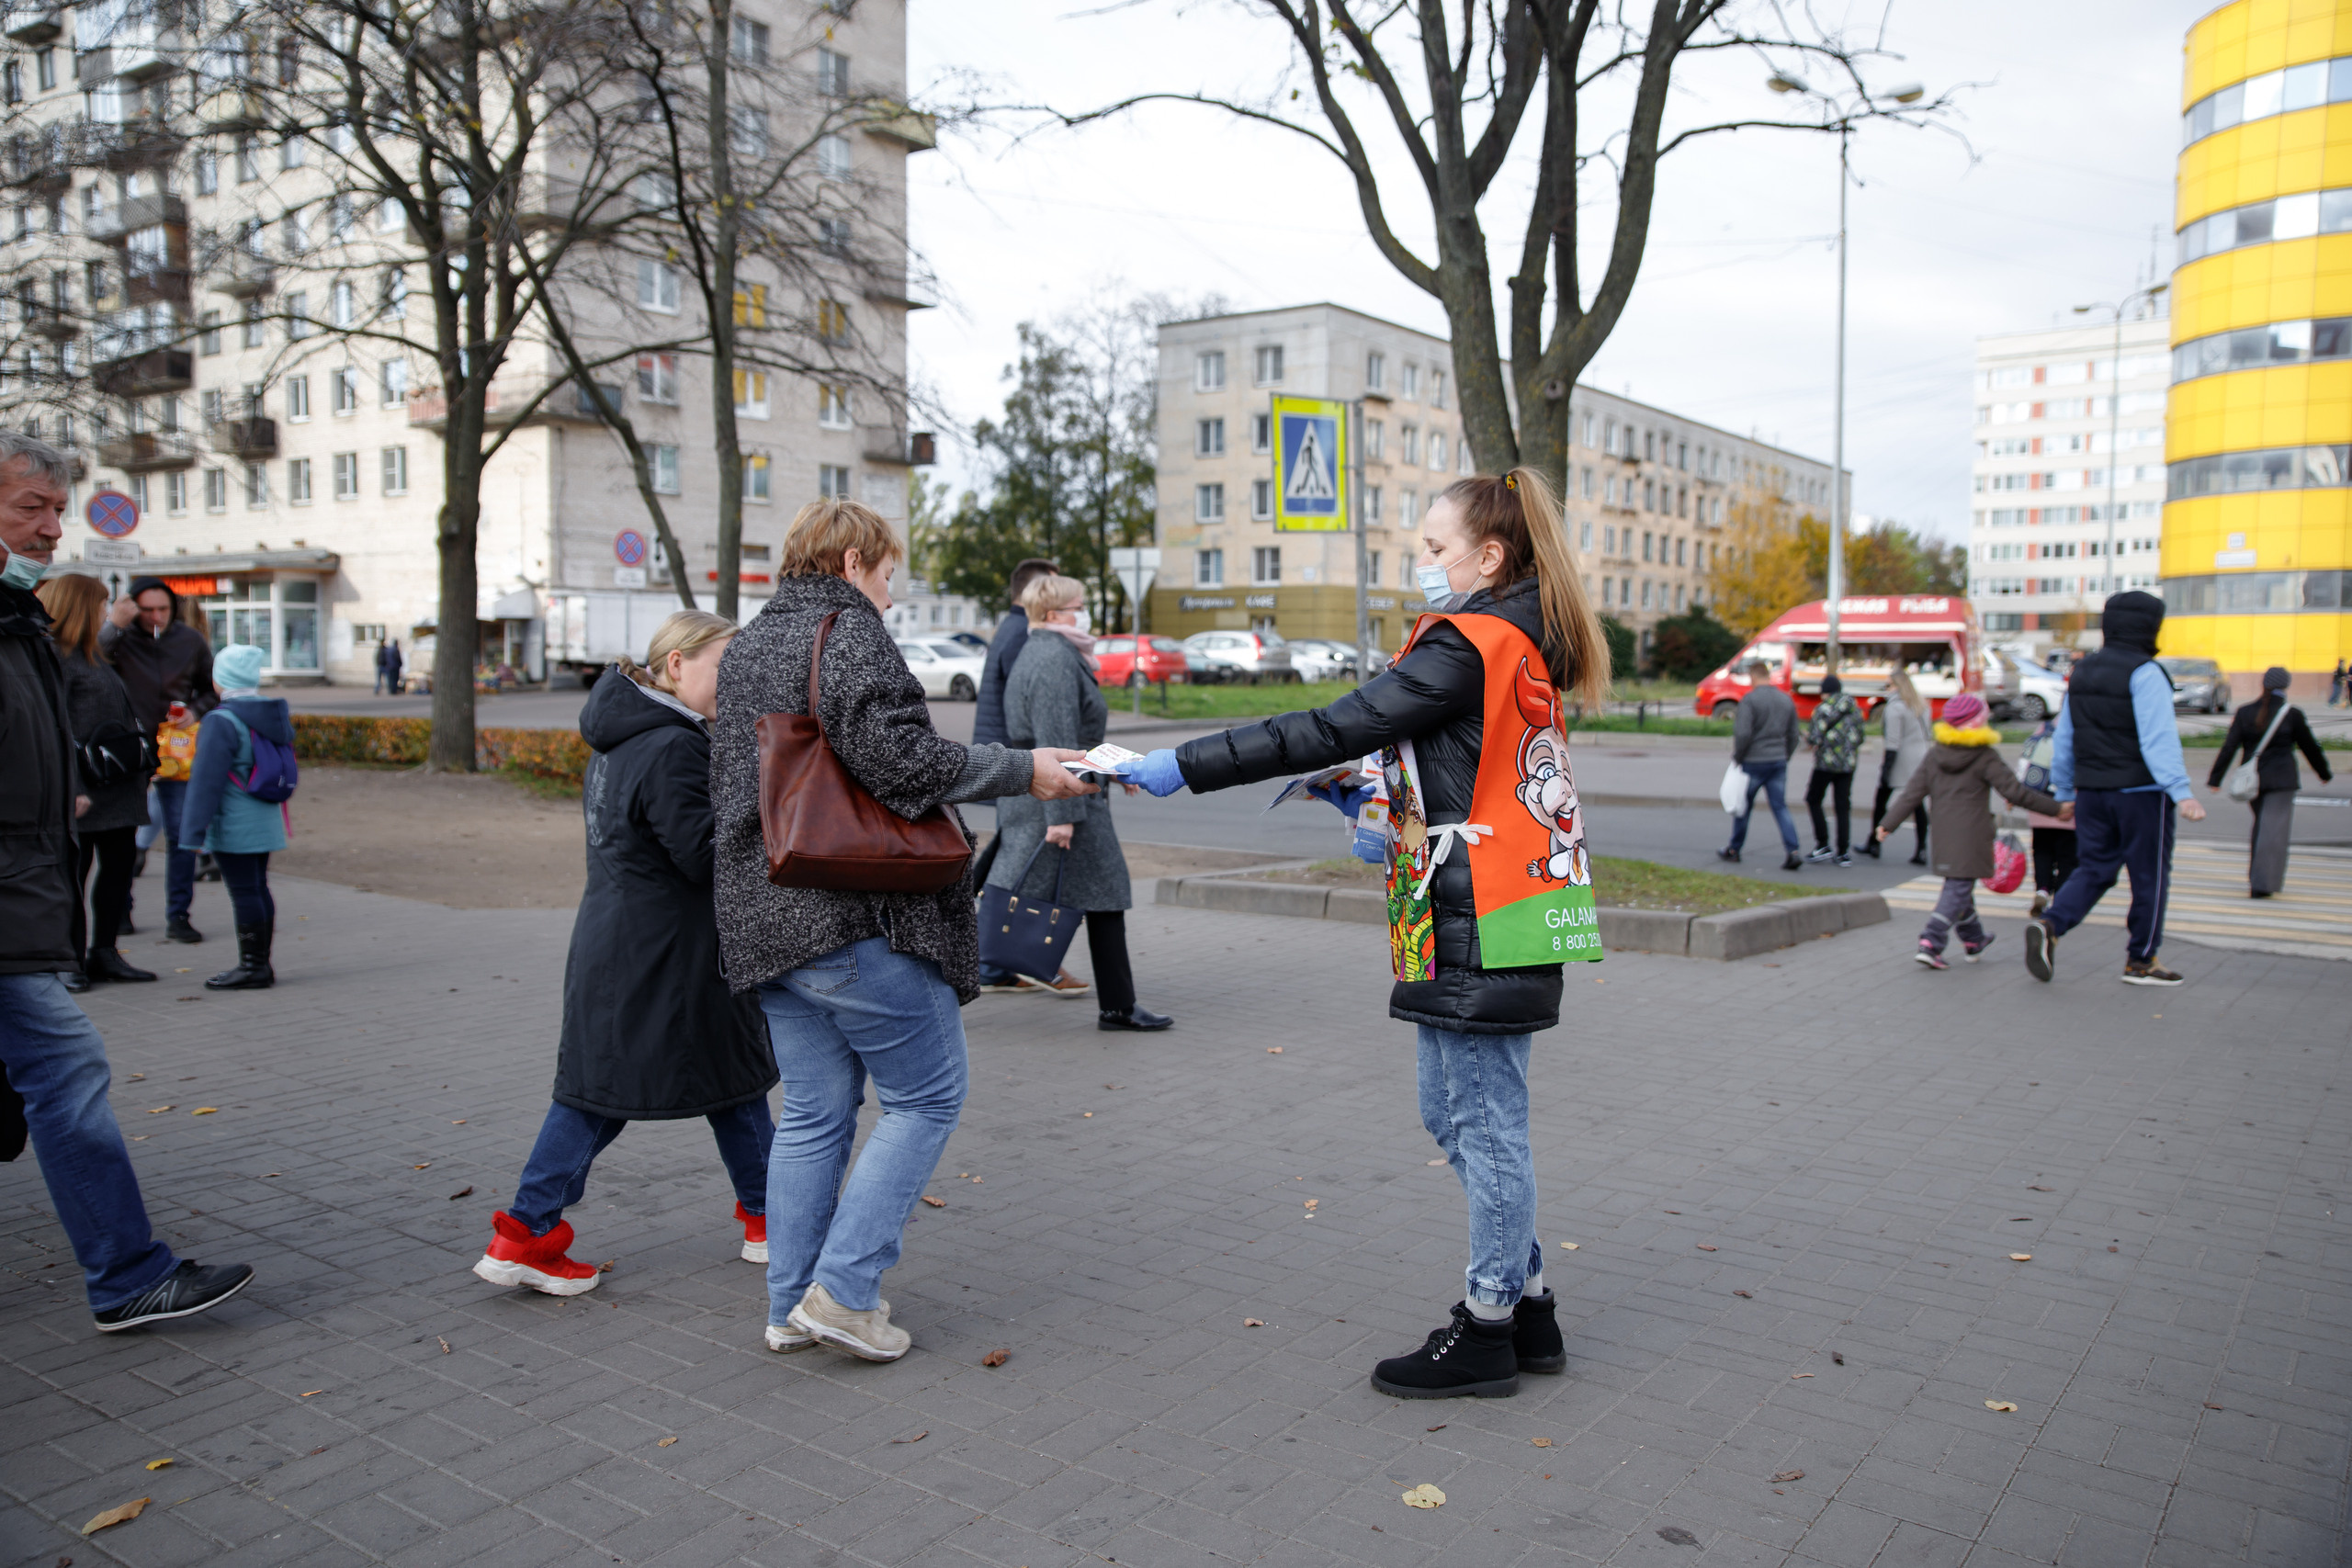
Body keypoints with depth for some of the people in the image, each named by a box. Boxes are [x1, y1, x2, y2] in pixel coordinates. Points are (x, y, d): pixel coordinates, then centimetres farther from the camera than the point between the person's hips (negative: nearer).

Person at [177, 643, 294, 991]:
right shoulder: (275, 715, 10)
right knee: (259, 888, 13)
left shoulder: (221, 722, -16)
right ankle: (261, 963, 19)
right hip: (266, 822, 8)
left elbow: (207, 779, -16)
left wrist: (195, 829, -13)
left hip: (234, 828, -8)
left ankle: (252, 967, 0)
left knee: (244, 891, -4)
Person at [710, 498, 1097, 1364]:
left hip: (763, 922, 9)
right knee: (926, 1097, 4)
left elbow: (723, 787, 24)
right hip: (858, 918, -9)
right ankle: (844, 1290, 2)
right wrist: (1021, 770, -13)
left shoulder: (743, 648, 20)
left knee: (814, 1112, 16)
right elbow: (896, 756, -21)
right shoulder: (849, 632, -8)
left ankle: (791, 1305, 21)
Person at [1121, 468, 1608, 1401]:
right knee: (1452, 1111, 17)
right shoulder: (1522, 644, 15)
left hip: (1481, 928, -10)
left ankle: (1485, 1332, 15)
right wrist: (1378, 801, 14)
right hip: (1491, 914, 10)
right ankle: (1525, 1305, 27)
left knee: (1484, 1121, 1)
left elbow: (1332, 731, -20)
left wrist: (1185, 767, -19)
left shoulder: (1466, 644, -15)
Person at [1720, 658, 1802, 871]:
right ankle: (1793, 852, -8)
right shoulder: (1787, 700, 8)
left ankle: (1733, 850, 22)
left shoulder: (1750, 700, -12)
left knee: (1743, 807, 9)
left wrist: (1736, 759, -6)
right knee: (1781, 807, 4)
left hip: (1754, 763, -5)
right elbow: (1793, 736, 12)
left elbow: (1742, 734, -19)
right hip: (1778, 762, 5)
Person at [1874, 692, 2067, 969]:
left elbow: (1912, 793, 4)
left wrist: (1888, 823, 7)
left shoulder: (1935, 756, 6)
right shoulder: (1986, 758, -8)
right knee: (1958, 890, -5)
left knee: (1958, 887, 19)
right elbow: (2015, 792, -7)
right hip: (1970, 837, -6)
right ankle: (1930, 944, -17)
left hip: (1942, 836, 6)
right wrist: (2056, 809, 1)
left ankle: (1973, 941, 34)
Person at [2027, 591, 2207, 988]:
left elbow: (2063, 740, 15)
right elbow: (2158, 739, -22)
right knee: (2150, 877, 7)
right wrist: (2182, 792, -26)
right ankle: (2141, 961, 14)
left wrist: (2064, 793, 22)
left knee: (2093, 869, 11)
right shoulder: (2145, 673, -13)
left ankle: (2049, 924, -13)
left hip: (2092, 791, 6)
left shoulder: (2082, 672, 10)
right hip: (2141, 792, -6)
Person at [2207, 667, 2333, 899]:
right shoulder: (2292, 715, -5)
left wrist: (2215, 778, -2)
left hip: (2252, 779, 4)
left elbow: (2229, 747, -3)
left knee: (2262, 825, 19)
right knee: (2273, 830, -4)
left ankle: (2258, 878, 24)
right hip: (2281, 780, -4)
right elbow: (2310, 747, 5)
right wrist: (2324, 773, 20)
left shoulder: (2244, 713, 1)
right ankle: (2262, 884, -11)